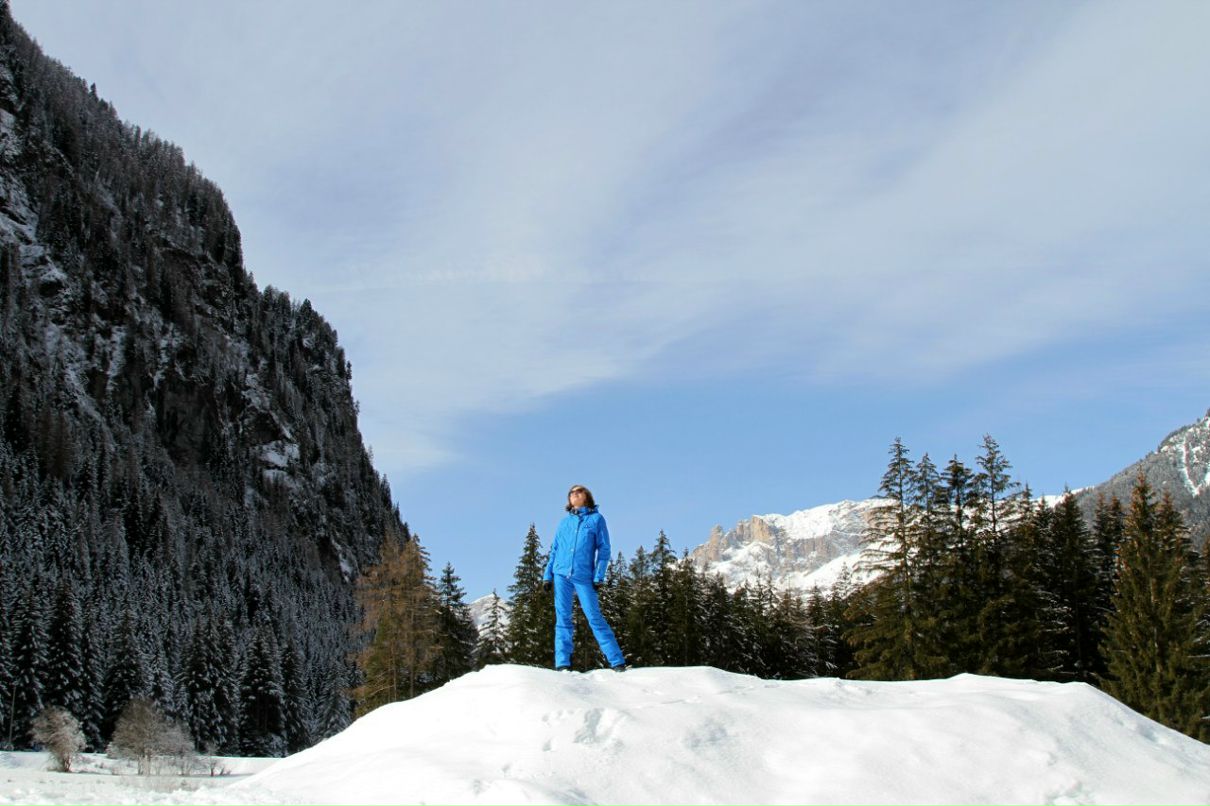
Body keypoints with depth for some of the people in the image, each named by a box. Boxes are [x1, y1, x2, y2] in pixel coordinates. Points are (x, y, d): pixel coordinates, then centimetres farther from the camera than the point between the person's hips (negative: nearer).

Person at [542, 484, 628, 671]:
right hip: (561, 575, 3)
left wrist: (599, 576, -6)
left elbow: (604, 549, 3)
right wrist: (547, 575, 8)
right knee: (562, 618, -3)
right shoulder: (564, 522, 18)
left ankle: (617, 662, -7)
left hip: (584, 576, -3)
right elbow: (554, 550, 18)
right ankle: (563, 664, -4)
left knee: (595, 617, -8)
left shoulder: (596, 519, 9)